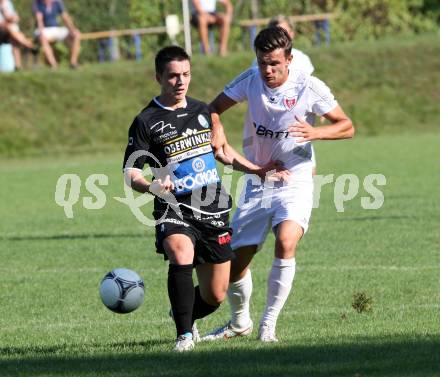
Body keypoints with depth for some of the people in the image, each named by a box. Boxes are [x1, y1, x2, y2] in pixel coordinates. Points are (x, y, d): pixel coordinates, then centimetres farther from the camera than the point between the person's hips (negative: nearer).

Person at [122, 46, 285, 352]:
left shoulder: (201, 110, 12)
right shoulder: (147, 121, -4)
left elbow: (220, 148, 30)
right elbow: (131, 173, -8)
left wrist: (256, 170, 29)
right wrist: (152, 187, -28)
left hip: (212, 209, 5)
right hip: (174, 208, -5)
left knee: (215, 296, 4)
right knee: (180, 252, -37)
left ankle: (182, 316, 37)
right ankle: (185, 335, -28)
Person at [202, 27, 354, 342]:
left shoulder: (309, 88, -12)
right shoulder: (250, 81, -5)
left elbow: (347, 127, -6)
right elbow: (214, 108, 6)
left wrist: (315, 132, -25)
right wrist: (217, 131, -17)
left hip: (295, 183, -4)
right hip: (256, 183, 4)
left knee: (286, 242, -30)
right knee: (236, 260, 4)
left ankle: (269, 322, -15)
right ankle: (240, 322, 32)